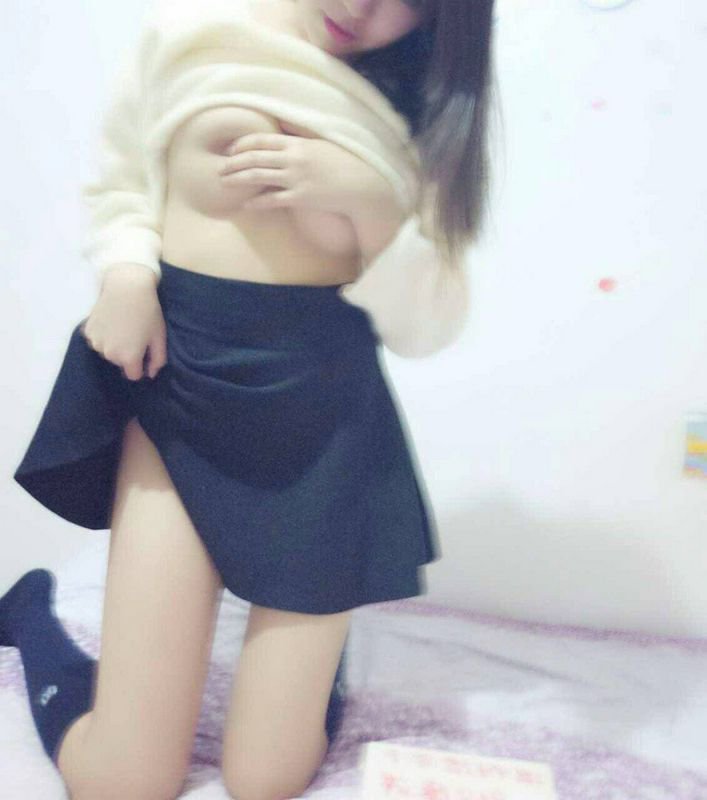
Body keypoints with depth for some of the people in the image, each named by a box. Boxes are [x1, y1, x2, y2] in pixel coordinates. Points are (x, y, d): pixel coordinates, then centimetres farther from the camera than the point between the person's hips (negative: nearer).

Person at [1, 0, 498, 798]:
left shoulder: (421, 105, 5)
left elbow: (428, 326, -1)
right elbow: (118, 184, 15)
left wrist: (365, 197, -17)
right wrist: (125, 273, -6)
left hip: (323, 414, 1)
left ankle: (317, 630, 33)